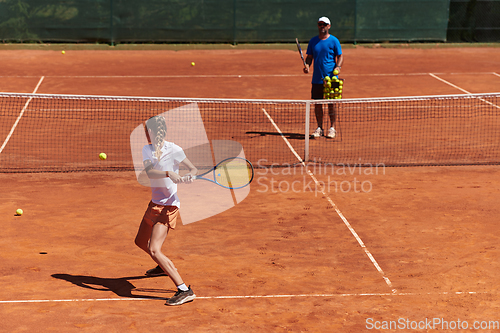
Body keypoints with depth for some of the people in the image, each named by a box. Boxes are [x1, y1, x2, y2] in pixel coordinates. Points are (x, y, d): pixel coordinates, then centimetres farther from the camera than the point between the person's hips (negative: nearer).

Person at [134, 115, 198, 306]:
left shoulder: (173, 150, -13)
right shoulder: (147, 149, 3)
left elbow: (193, 169, -6)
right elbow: (149, 172, -16)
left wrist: (189, 176, -29)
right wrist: (168, 173, -35)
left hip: (168, 206, -8)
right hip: (154, 204, 8)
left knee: (154, 250, -20)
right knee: (141, 242, 25)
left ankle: (185, 291, -22)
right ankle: (164, 266, 54)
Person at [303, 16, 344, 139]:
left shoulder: (334, 40, 0)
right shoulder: (313, 41, 10)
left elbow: (340, 56, 1)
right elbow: (309, 56, 15)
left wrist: (338, 66, -17)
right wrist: (307, 65, -5)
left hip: (331, 78, -3)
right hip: (317, 79, 3)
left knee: (331, 103, 0)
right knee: (317, 103, 5)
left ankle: (332, 128, 9)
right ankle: (319, 128, 13)